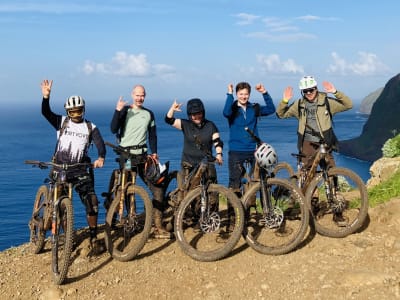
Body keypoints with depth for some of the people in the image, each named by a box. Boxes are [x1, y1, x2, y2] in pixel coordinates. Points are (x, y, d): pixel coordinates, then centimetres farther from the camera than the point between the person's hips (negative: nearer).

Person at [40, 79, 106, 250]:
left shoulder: (90, 127, 5)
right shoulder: (61, 122, 6)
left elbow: (100, 144, -8)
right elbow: (46, 113, -9)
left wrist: (101, 158, -30)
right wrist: (46, 96, -27)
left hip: (80, 170, 0)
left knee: (92, 202, -10)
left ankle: (93, 236, 4)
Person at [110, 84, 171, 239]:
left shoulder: (149, 114, 14)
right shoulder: (125, 110, 1)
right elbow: (114, 130, -11)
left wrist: (154, 153, 6)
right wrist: (117, 111, -22)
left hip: (142, 156, 3)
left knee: (158, 189, -6)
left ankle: (158, 227, 0)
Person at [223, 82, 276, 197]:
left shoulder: (254, 108, 7)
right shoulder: (233, 108, -1)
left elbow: (271, 109, -3)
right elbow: (226, 113, -24)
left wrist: (264, 93, -12)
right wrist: (229, 94, -29)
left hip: (253, 150, 3)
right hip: (236, 151, -3)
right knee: (235, 182, -1)